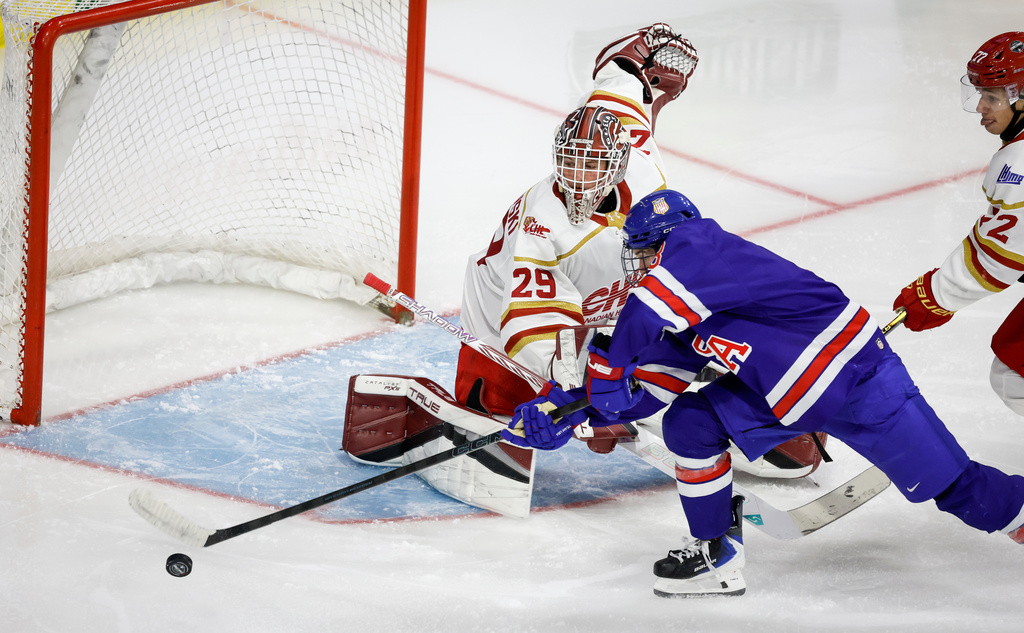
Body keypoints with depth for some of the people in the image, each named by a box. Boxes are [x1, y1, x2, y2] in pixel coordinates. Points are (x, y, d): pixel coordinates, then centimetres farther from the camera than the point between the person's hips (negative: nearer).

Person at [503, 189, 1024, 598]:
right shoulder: (681, 321, 10)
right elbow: (648, 389, 10)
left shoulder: (699, 243, -18)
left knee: (952, 485, -7)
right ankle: (718, 555, 9)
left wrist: (608, 370, -19)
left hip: (858, 377, -9)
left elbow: (646, 311, -32)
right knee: (688, 422, 0)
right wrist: (570, 411, 3)